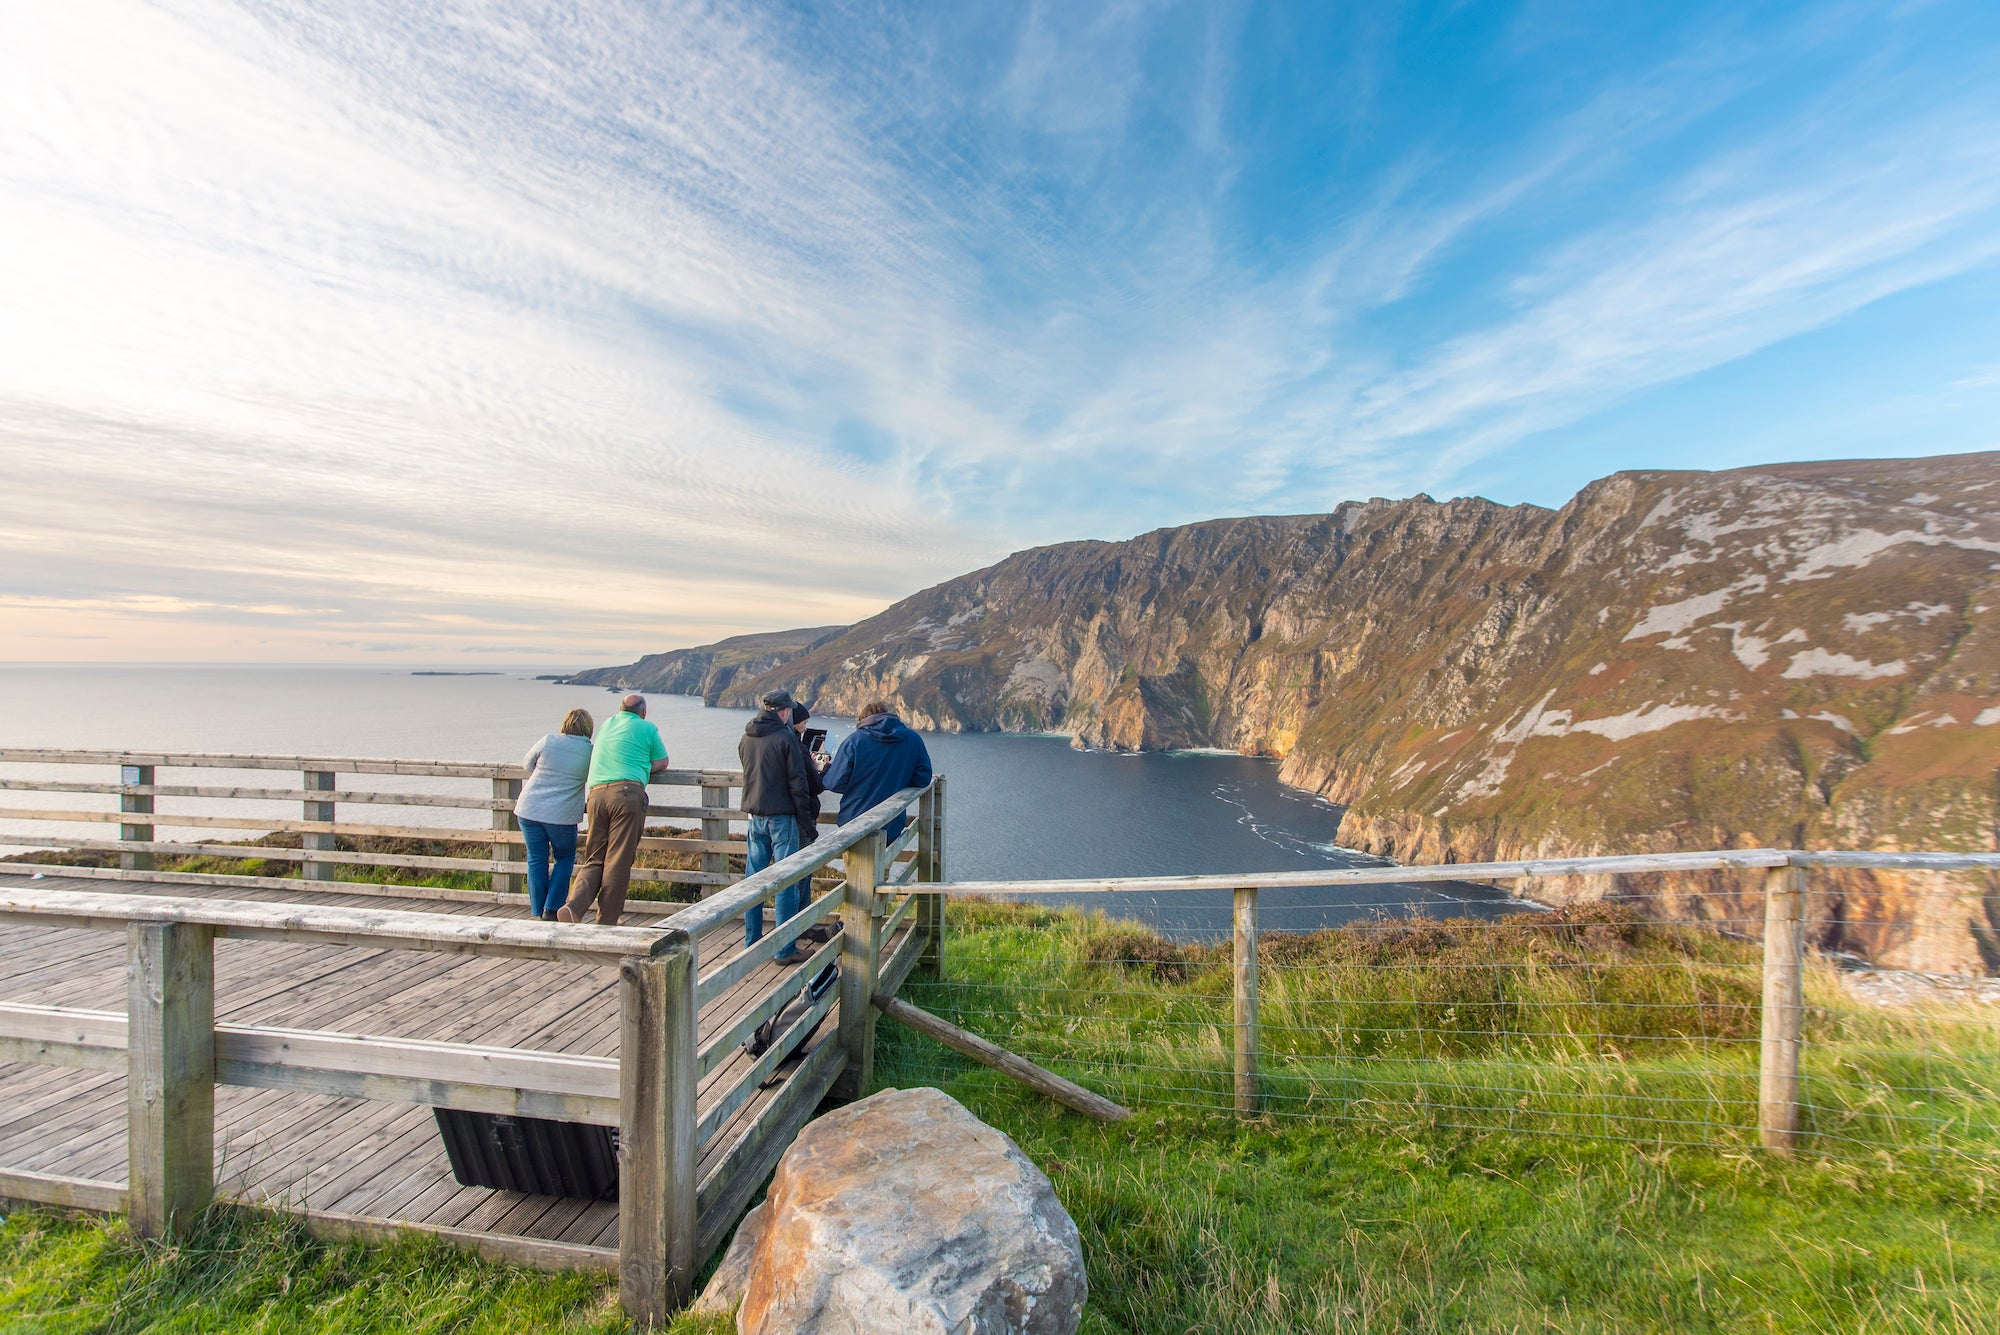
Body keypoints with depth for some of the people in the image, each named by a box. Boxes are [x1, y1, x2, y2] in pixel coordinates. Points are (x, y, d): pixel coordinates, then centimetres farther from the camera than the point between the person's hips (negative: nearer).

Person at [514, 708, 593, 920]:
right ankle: (551, 909, 11)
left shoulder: (549, 741, -1)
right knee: (565, 859, 17)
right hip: (562, 815, -2)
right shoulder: (591, 752, -4)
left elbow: (526, 763, 14)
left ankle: (536, 912, 16)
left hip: (530, 809, 2)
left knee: (536, 860, 12)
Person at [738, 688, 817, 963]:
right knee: (786, 883, 0)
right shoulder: (785, 737, -13)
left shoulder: (746, 738, 8)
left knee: (753, 879, 13)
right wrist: (806, 821, -6)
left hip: (755, 816, 7)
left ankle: (752, 941, 23)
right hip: (781, 817, -7)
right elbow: (798, 782, -13)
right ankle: (785, 949, 5)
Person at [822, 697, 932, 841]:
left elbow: (835, 784, -10)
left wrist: (826, 768, 12)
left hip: (852, 825, -2)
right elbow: (923, 779, 1)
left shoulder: (855, 740, -11)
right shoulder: (913, 740, -2)